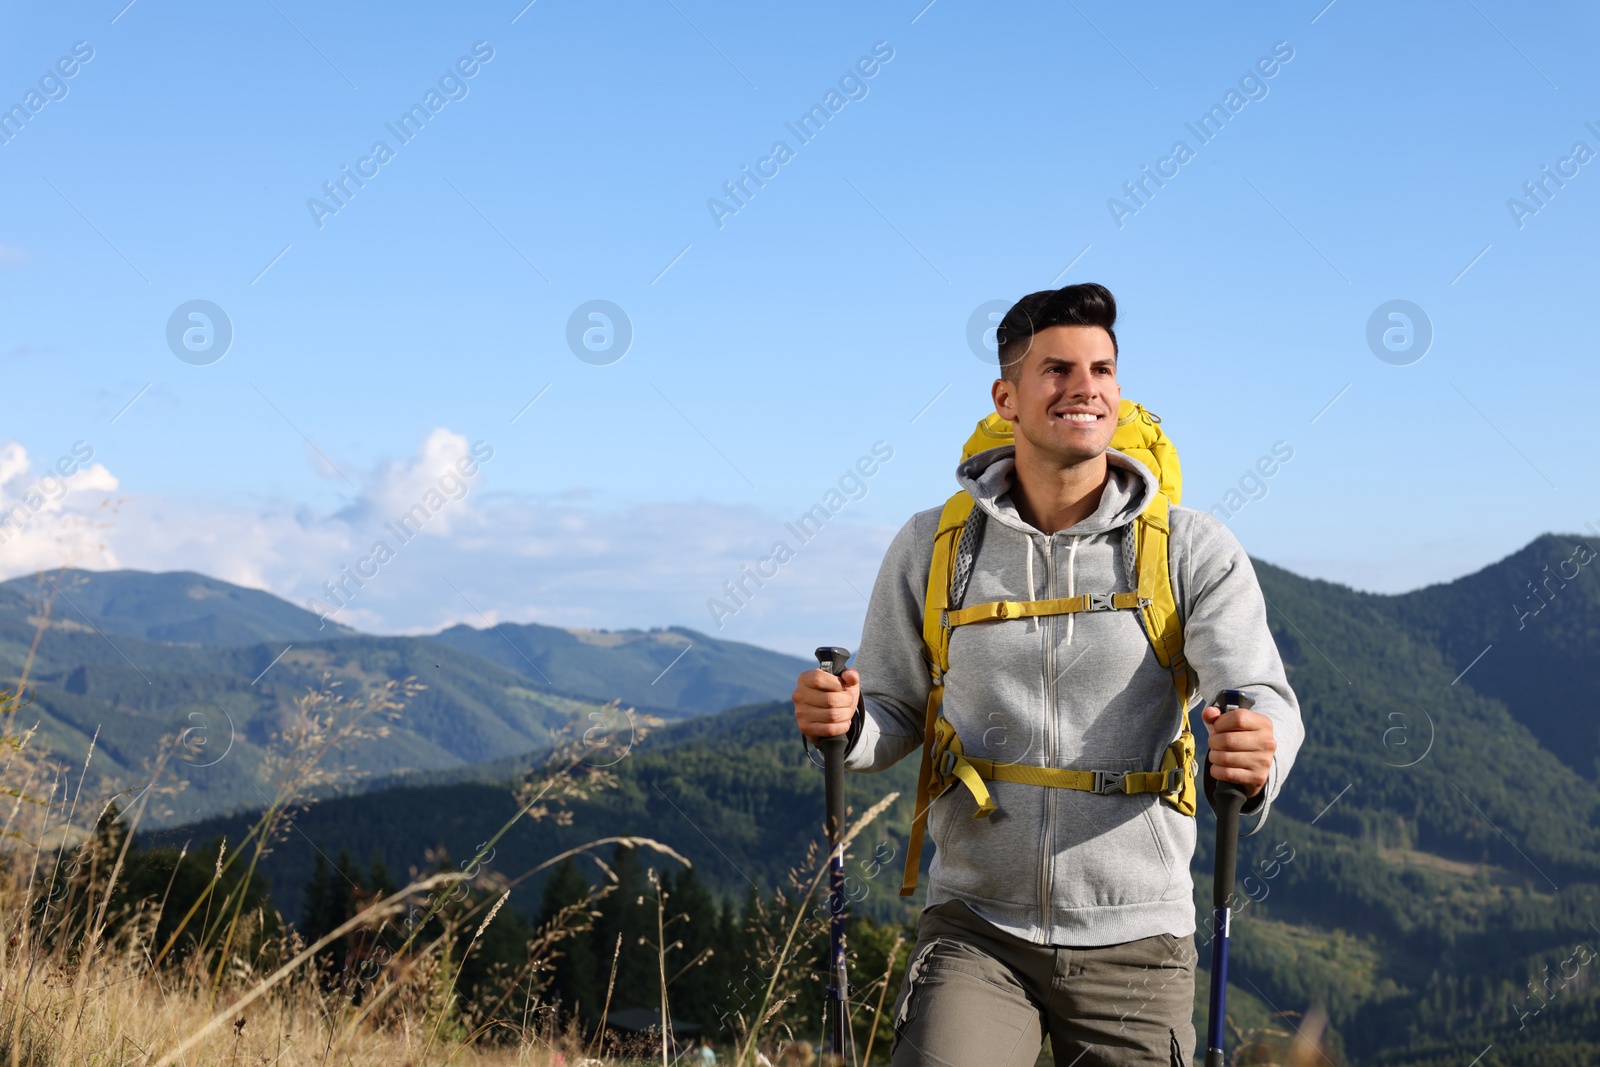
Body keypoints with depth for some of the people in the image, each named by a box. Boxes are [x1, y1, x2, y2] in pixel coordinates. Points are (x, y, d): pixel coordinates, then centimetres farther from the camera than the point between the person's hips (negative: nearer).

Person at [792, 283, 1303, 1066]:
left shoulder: (1193, 551, -2)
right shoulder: (932, 548, 3)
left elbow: (1261, 695, -13)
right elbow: (896, 715, 10)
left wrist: (1258, 752, -37)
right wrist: (842, 724, -14)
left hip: (1135, 942, 0)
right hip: (976, 930, 0)